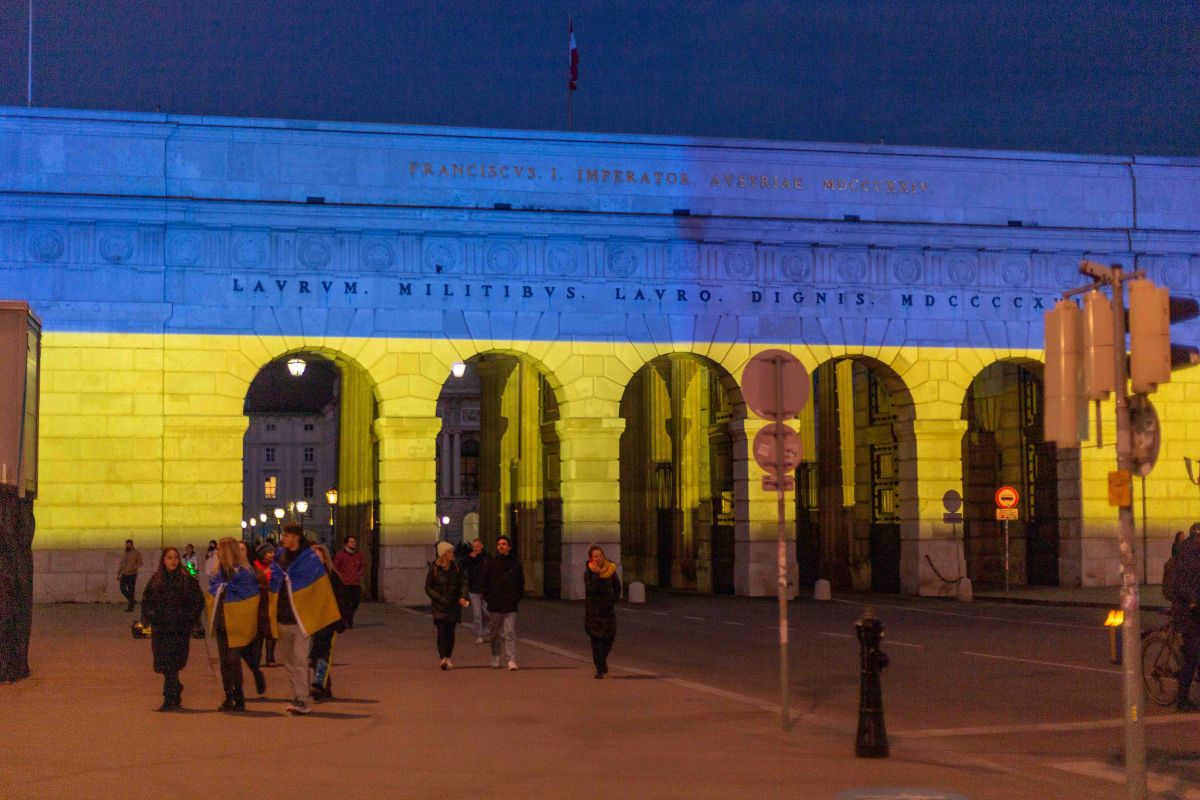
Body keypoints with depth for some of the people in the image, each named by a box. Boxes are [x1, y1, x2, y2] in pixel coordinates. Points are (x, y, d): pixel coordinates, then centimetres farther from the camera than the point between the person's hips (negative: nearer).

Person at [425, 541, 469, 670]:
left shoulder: (456, 567, 4)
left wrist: (462, 597, -10)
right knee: (442, 631, -12)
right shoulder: (434, 568, -3)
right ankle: (443, 658, -19)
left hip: (454, 604, 3)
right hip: (439, 605, -3)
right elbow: (428, 588, 0)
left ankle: (448, 658, 15)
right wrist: (440, 598, -12)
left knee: (451, 631, 4)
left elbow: (463, 583, 7)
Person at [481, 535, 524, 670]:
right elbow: (485, 582, 5)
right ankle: (495, 657, 27)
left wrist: (517, 598, 2)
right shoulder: (490, 563, 2)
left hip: (510, 605, -1)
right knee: (495, 633, 12)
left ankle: (512, 660, -9)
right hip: (494, 605, 1)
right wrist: (488, 598, -2)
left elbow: (521, 583, 11)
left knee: (510, 633, -7)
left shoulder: (515, 564, 4)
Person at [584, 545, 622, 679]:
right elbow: (591, 589, -22)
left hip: (608, 608, 3)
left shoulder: (611, 570, 1)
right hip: (593, 609, -3)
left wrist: (614, 600, 4)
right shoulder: (588, 572, -7)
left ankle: (603, 659, 35)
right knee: (596, 639, -8)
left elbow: (617, 587, 15)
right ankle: (600, 669, -5)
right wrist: (596, 574, -27)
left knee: (609, 638, 6)